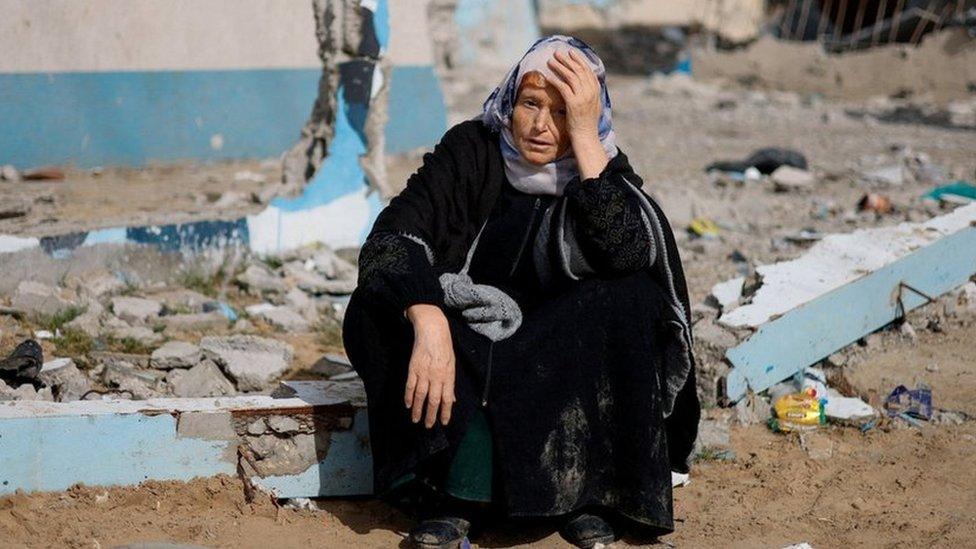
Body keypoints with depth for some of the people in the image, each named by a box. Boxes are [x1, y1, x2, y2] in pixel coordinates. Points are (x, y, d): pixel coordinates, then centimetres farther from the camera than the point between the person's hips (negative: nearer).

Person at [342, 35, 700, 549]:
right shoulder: (472, 150, -10)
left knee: (632, 298, -28)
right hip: (462, 349, -1)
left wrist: (583, 136, -29)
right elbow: (393, 236, -23)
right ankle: (454, 491, -27)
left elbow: (628, 253, -29)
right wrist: (430, 327, -41)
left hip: (564, 358, 1)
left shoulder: (604, 167, -7)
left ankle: (586, 487, -20)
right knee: (380, 302, -28)